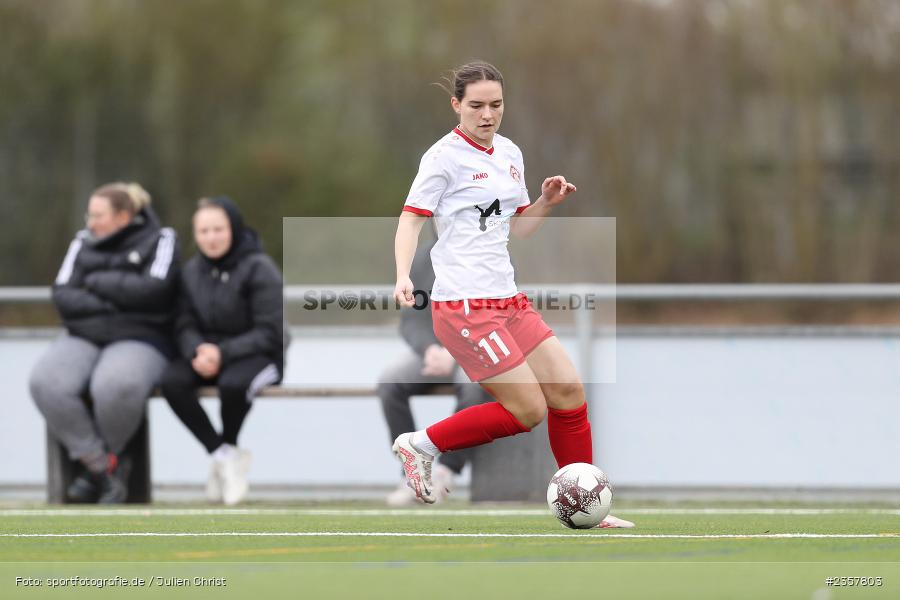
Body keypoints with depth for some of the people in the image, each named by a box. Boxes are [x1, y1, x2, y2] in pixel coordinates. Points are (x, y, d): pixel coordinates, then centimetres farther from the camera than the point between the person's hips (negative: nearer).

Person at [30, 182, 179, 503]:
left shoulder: (159, 240, 5)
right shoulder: (84, 242, 14)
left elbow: (153, 289, -12)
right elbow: (63, 296, 4)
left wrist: (98, 283, -4)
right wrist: (114, 301, -8)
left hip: (139, 340, -4)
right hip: (82, 338, 4)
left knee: (116, 386, -39)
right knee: (45, 382, -29)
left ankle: (96, 465, -11)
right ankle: (104, 465, -17)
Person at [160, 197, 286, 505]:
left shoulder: (259, 269, -11)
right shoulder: (192, 271, 6)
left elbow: (269, 333, -15)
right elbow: (186, 326, 4)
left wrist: (223, 353, -27)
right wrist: (198, 350, -20)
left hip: (258, 354, -5)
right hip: (209, 352, 5)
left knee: (233, 383, -39)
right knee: (172, 381, -27)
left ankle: (229, 447, -8)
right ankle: (223, 455, -17)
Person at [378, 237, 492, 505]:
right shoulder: (422, 259, 2)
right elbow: (411, 321, 0)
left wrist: (454, 355, -28)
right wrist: (429, 350, -22)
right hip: (433, 350, 4)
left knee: (475, 385, -39)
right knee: (389, 383, -26)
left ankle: (446, 471, -28)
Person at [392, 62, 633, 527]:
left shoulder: (510, 154, 15)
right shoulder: (445, 156, -8)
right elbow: (411, 219, -11)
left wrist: (547, 201, 6)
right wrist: (403, 276, -26)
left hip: (507, 301, 8)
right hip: (465, 308, -8)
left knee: (568, 389, 2)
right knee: (528, 410, -10)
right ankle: (422, 444, 4)